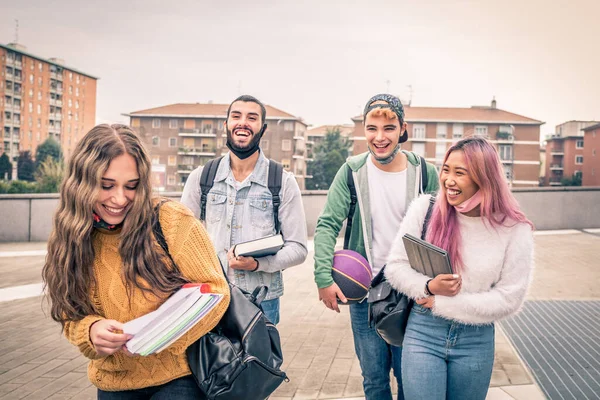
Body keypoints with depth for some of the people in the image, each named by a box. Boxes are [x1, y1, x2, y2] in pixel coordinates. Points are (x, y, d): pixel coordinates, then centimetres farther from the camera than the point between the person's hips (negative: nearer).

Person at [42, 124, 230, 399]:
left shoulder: (172, 220, -17)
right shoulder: (70, 238, -5)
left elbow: (214, 291, -12)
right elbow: (74, 318, 1)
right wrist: (92, 331, -23)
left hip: (179, 376, -4)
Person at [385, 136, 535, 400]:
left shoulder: (515, 229, -11)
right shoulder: (424, 209, -9)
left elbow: (508, 299, -11)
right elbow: (395, 267, -3)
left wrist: (439, 303, -14)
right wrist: (428, 287, -23)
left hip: (476, 341, 1)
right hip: (423, 332, 0)